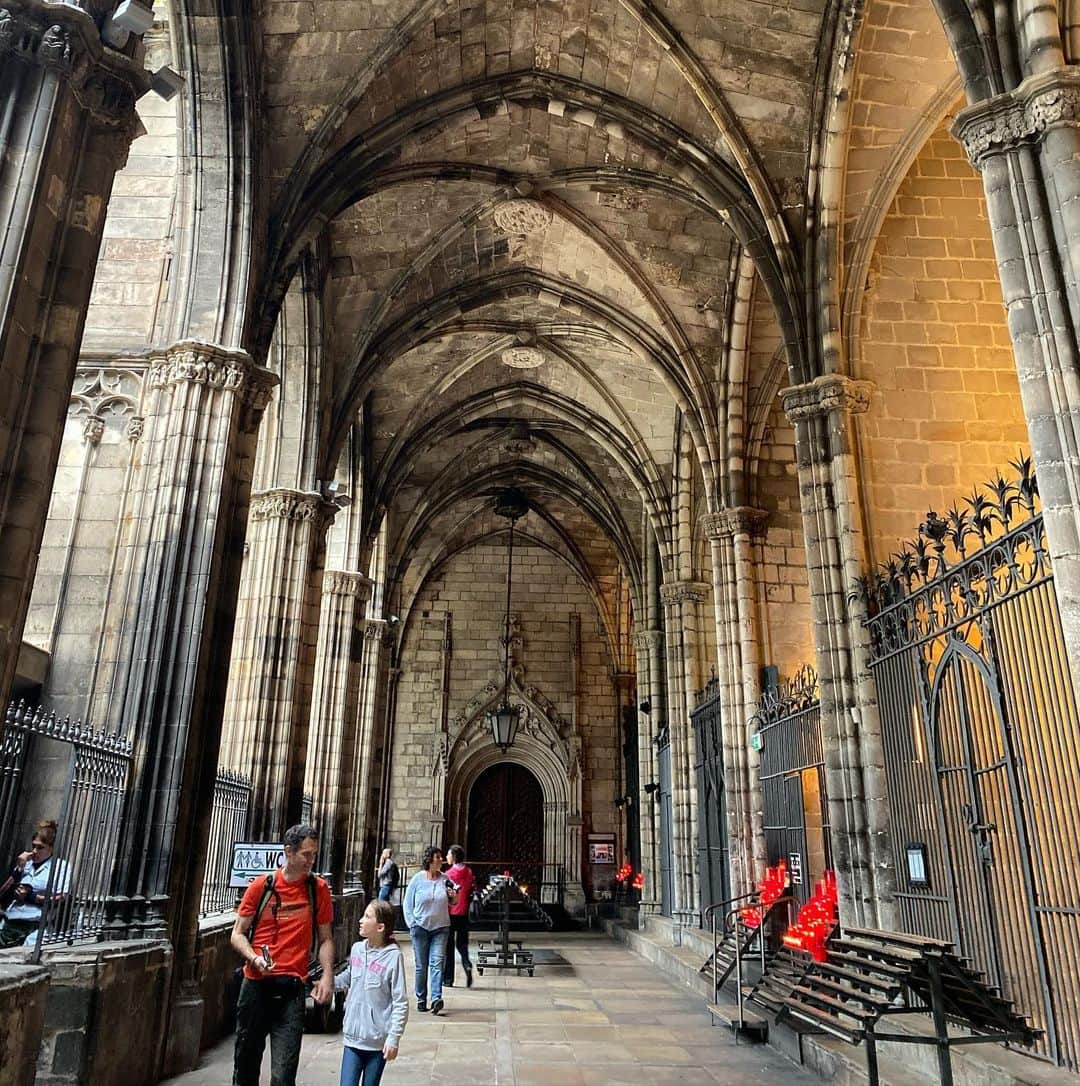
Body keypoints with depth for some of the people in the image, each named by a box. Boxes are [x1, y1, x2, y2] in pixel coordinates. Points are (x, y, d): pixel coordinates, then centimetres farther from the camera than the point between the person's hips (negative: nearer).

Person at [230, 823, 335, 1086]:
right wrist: (254, 958, -13)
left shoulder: (319, 889, 1)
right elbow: (238, 934, 5)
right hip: (256, 985, 1)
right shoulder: (261, 886, -1)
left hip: (292, 988, -1)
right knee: (246, 1061, 16)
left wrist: (327, 976, -7)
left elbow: (325, 939, 6)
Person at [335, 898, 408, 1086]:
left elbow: (401, 1003, -14)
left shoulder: (393, 956, -17)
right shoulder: (357, 949, 0)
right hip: (353, 1036, 4)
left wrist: (394, 1038, -15)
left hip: (378, 1042, -4)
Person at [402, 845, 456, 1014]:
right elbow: (407, 904, 3)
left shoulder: (445, 879, 5)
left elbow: (452, 903, 16)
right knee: (421, 965, 5)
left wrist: (454, 897, -6)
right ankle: (421, 999, 17)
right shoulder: (417, 879, -2)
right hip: (421, 927, -1)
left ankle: (436, 998, -13)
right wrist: (412, 924, -5)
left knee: (437, 962, -10)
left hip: (441, 927, 1)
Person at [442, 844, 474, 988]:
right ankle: (467, 965, -14)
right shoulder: (469, 872, 3)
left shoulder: (449, 874, -11)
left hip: (450, 913, -4)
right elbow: (471, 891, 7)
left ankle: (448, 979, 12)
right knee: (462, 943, 13)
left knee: (448, 945, 7)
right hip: (464, 913, 4)